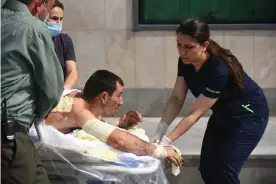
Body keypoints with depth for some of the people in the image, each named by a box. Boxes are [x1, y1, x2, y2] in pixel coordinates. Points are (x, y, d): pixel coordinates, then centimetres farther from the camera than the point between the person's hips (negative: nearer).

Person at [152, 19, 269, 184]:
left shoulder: (219, 69, -36)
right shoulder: (185, 62, -14)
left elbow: (195, 114, -33)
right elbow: (177, 98, -12)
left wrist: (167, 140, -34)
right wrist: (160, 130, -24)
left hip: (249, 116, -7)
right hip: (223, 115, 8)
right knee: (207, 168, 6)